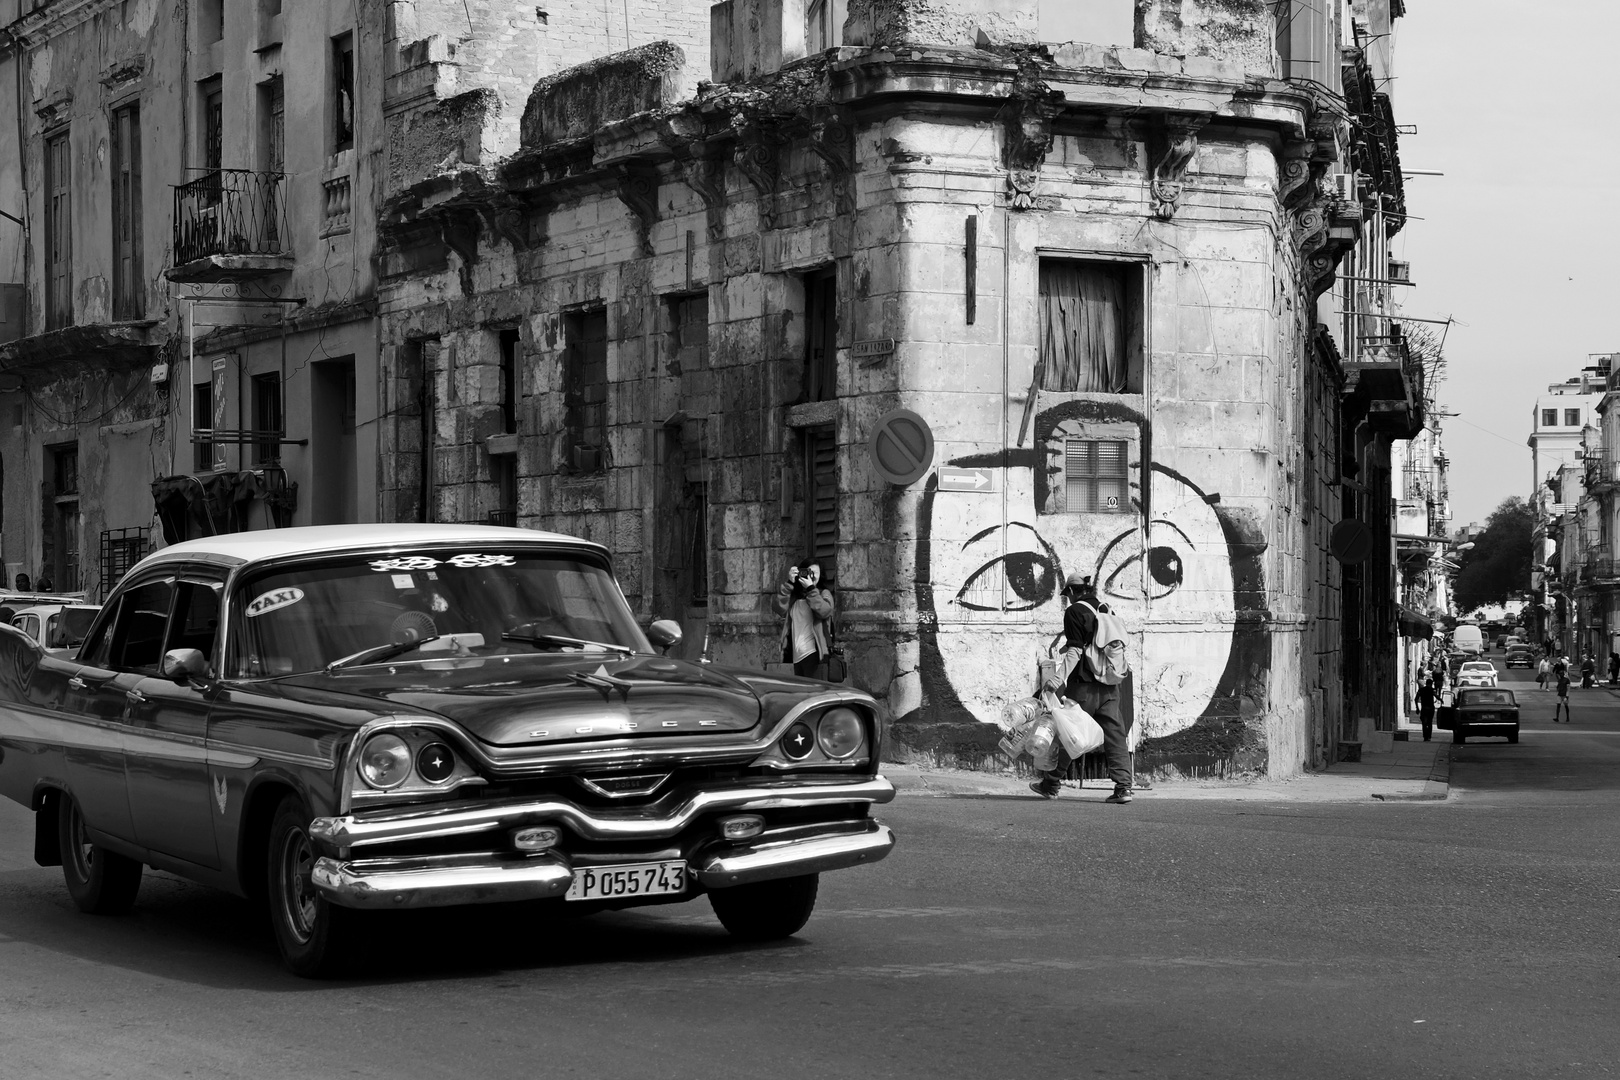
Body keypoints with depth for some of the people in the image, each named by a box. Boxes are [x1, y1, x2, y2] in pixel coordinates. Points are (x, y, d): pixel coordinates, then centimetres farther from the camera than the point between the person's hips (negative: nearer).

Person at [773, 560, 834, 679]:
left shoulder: (823, 593, 8)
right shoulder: (792, 595, 14)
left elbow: (824, 612, -12)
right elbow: (779, 608, -4)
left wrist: (810, 589, -9)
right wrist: (789, 584, -6)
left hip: (813, 652, -4)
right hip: (796, 654, 4)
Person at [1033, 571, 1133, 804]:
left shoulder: (1075, 612, -7)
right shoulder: (1106, 611, 13)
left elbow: (1075, 651, -14)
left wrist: (1058, 678, -17)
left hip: (1083, 686, -6)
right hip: (1109, 686, 6)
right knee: (1115, 735, 1)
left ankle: (1052, 784, 14)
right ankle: (1123, 786, -8)